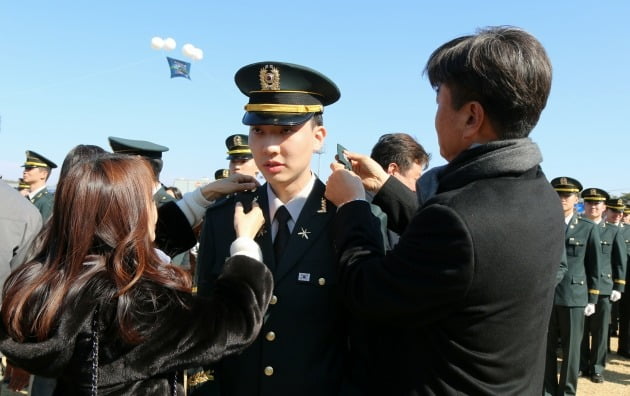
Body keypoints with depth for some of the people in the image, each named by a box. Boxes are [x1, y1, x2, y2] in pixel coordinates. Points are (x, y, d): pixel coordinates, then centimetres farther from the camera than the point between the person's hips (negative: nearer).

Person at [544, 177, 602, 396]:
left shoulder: (589, 228, 2)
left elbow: (594, 266, 4)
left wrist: (592, 299, 1)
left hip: (574, 296, -1)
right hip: (545, 296, 1)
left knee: (571, 348, 8)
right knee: (546, 347, 8)